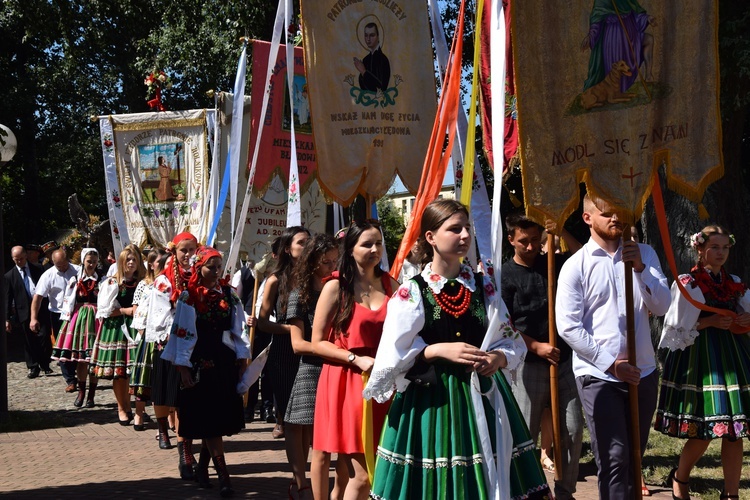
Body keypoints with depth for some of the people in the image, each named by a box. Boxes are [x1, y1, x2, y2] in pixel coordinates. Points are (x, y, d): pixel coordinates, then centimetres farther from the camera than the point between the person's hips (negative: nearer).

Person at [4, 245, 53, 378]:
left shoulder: (38, 269, 8)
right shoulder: (10, 276, 6)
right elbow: (8, 298, 5)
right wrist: (7, 319, 0)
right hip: (24, 312, 0)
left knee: (44, 337, -6)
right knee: (29, 341, 4)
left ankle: (44, 365, 10)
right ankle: (33, 367, 14)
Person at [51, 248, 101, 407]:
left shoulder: (101, 280, 2)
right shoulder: (75, 280, 7)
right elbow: (67, 301, 9)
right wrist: (68, 319, 3)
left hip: (95, 319, -2)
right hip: (78, 317, 2)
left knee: (94, 359, 0)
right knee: (80, 359, 5)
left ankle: (91, 395, 9)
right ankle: (81, 392, 17)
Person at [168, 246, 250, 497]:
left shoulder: (229, 294, 8)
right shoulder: (188, 295, -3)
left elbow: (238, 328, 8)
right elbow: (181, 332, -7)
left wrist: (242, 359, 1)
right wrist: (182, 366, -11)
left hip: (226, 362, 4)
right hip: (200, 362, -4)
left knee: (221, 417, 5)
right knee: (209, 419, -5)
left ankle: (202, 467, 21)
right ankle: (223, 475, -6)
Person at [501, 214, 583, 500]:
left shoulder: (554, 263, 8)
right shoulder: (505, 276, -3)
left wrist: (563, 234, -12)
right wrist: (536, 347, -12)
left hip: (564, 359, 4)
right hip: (529, 364, -4)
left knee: (572, 428, 4)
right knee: (527, 433, 2)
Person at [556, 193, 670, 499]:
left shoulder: (643, 254, 8)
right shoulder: (576, 266, -4)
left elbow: (662, 306, -1)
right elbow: (568, 327, -10)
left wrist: (640, 269, -16)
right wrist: (611, 364, -12)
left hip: (642, 372, 4)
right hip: (598, 375, -4)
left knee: (634, 456, 14)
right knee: (614, 459, -11)